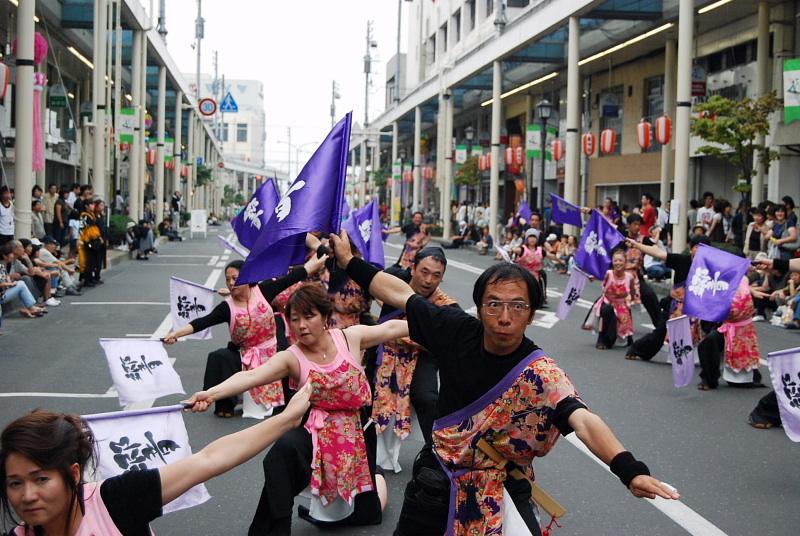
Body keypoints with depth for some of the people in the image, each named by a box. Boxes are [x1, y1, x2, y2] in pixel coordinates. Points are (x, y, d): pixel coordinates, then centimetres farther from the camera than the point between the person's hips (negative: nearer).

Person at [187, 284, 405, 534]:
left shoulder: (350, 337, -7)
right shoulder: (292, 358, -13)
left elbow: (392, 327, 4)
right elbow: (250, 376, -28)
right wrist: (211, 393, -44)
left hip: (356, 433, 2)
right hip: (317, 433, -2)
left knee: (366, 515, 13)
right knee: (283, 452, -38)